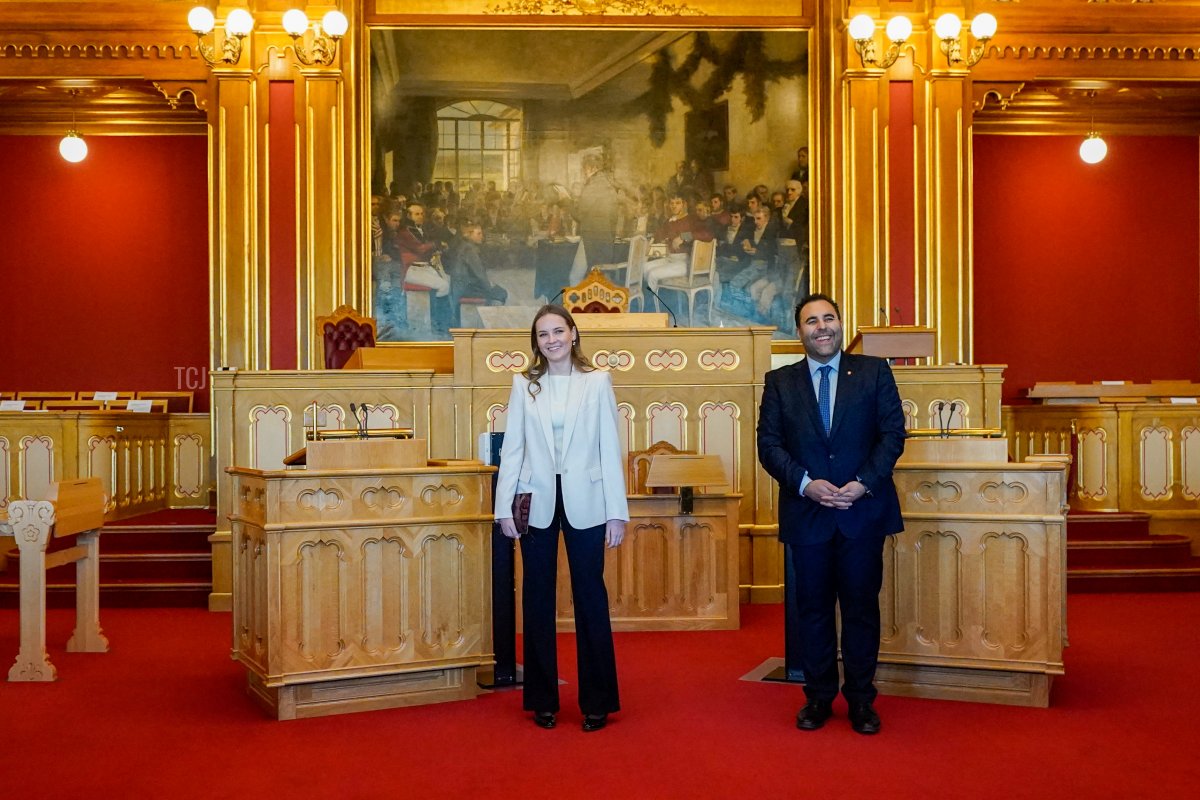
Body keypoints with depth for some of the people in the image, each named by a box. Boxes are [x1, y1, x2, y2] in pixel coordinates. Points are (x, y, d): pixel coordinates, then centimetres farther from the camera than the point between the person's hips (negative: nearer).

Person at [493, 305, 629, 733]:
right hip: (536, 503, 2)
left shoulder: (597, 382, 2)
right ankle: (542, 700, 20)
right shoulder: (524, 384, 5)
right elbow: (512, 448, 4)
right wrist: (504, 507, -2)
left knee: (590, 598, 2)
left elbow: (610, 449, 0)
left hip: (584, 503, -1)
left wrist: (617, 513, -4)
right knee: (538, 600, 8)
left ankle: (596, 701, 14)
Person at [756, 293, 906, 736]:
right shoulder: (780, 382, 6)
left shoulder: (874, 372, 4)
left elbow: (893, 432, -1)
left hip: (863, 511, -1)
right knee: (813, 609, 9)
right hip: (806, 513, 1)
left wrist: (865, 483, -13)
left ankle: (861, 700, 18)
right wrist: (805, 483, -13)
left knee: (862, 608, 6)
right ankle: (819, 696, 21)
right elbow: (769, 444, 1)